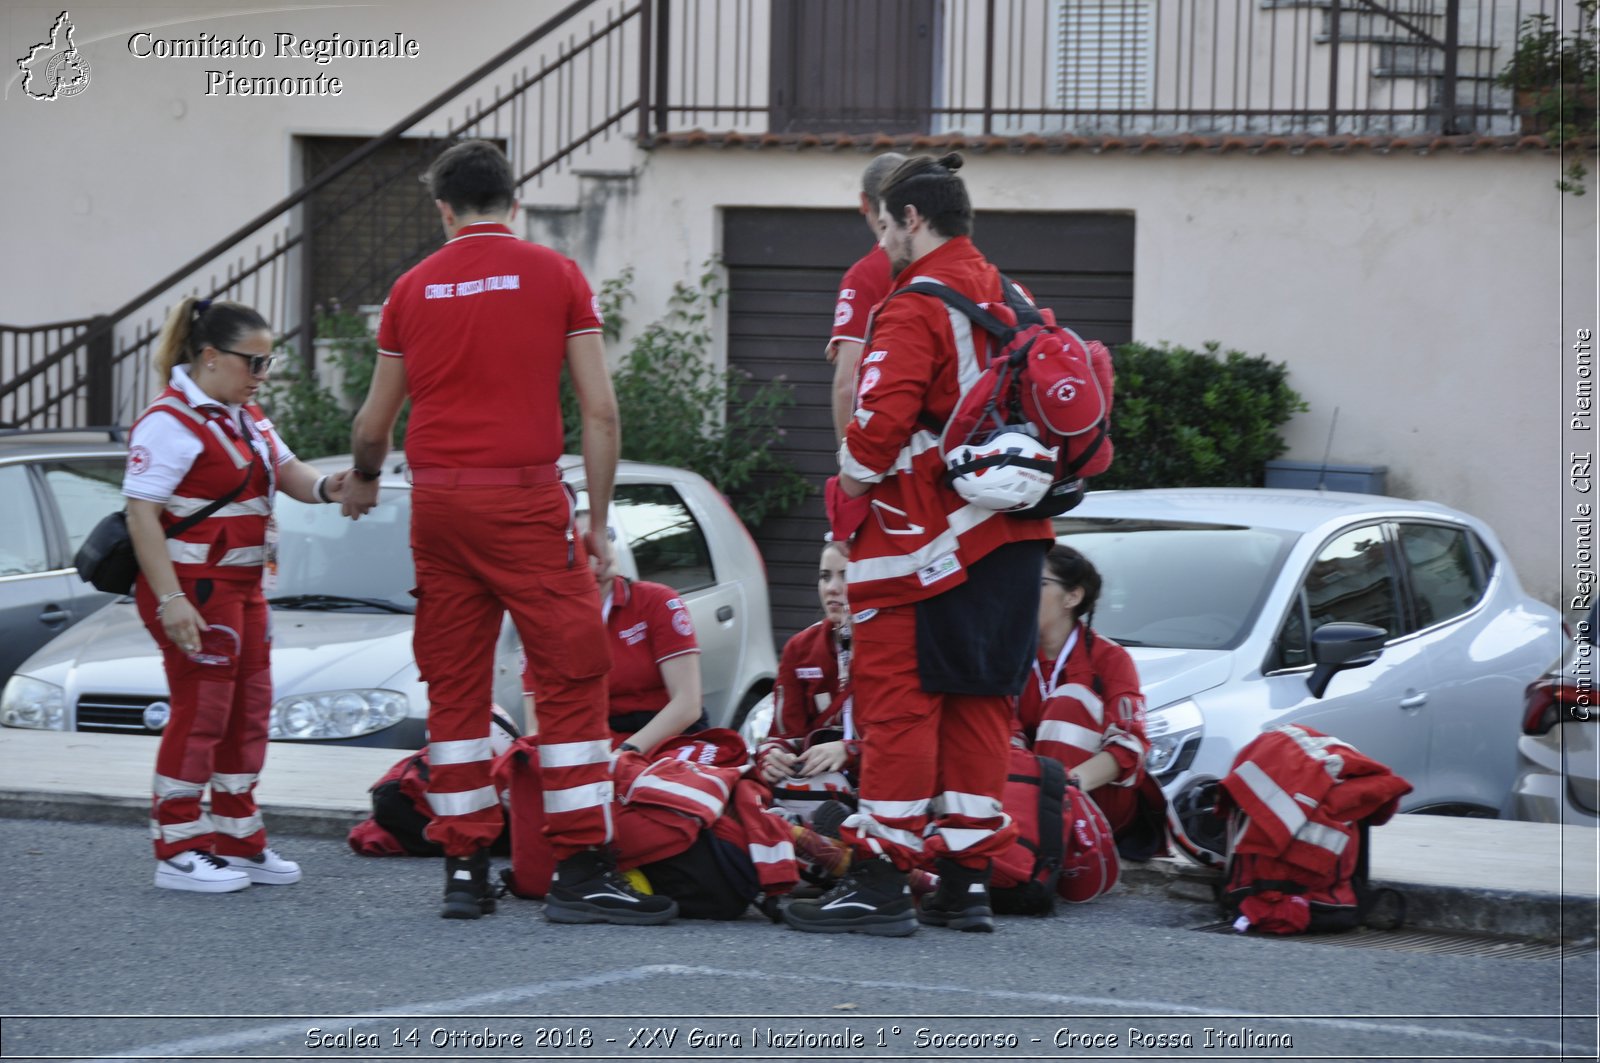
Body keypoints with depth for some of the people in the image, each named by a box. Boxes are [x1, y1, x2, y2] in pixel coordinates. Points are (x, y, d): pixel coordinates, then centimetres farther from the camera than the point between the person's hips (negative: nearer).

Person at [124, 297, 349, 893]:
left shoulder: (245, 417, 15)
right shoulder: (169, 423, -15)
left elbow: (285, 470, 16)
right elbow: (142, 515, -19)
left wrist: (324, 487, -9)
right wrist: (170, 600, -25)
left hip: (242, 585, 10)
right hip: (192, 588, -10)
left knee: (249, 709, 13)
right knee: (200, 711, -7)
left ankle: (238, 841, 22)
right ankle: (177, 853, -1)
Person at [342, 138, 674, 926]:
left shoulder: (414, 287, 10)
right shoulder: (555, 276, 2)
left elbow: (374, 424, 17)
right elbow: (599, 411, -2)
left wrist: (361, 483, 38)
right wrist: (597, 524, 5)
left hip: (436, 503, 4)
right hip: (524, 497, -4)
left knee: (454, 684, 10)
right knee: (570, 678, -2)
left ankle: (464, 869, 10)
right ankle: (581, 873, -7)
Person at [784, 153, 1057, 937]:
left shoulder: (917, 307, -12)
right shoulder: (1011, 304, 15)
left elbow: (881, 418, -21)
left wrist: (852, 491, -6)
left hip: (923, 546, -8)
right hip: (1010, 537, 8)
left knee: (897, 702, -5)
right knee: (978, 705, 11)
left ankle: (881, 884, -6)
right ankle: (967, 880, 13)